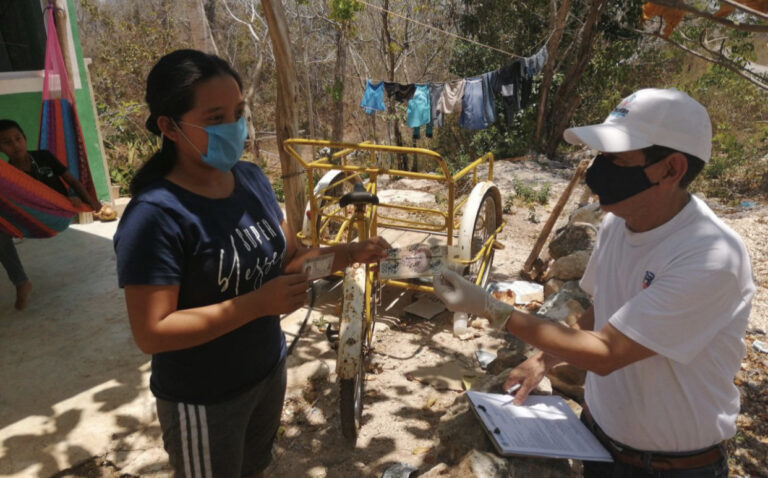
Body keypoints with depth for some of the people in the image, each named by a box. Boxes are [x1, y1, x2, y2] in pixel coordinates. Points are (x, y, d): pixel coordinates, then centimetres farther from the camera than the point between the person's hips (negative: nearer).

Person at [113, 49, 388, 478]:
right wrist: (258, 303, -32)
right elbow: (152, 332, -27)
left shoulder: (252, 179, -6)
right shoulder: (156, 215, -27)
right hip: (203, 400, -6)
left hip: (269, 370, 6)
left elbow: (291, 257, 4)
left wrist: (351, 253, -13)